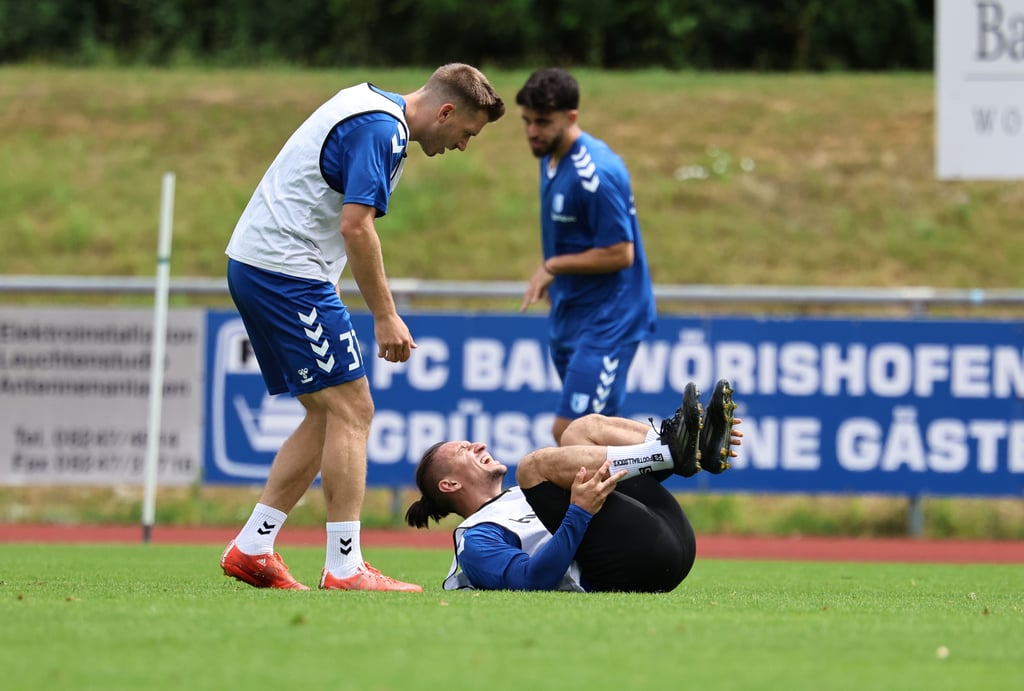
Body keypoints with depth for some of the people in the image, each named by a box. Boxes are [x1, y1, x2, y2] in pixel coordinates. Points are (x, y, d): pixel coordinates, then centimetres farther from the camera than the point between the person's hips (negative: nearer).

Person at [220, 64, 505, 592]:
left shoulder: (372, 107, 17)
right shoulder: (382, 129, -16)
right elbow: (356, 226, -23)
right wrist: (385, 316, -18)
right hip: (286, 270, -11)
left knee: (328, 418, 12)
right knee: (351, 411, -8)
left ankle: (251, 548, 11)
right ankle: (344, 567, -9)